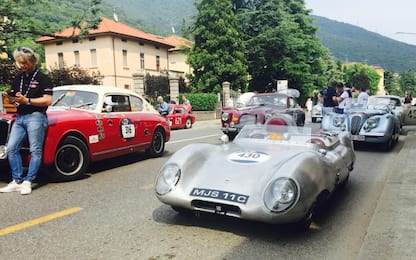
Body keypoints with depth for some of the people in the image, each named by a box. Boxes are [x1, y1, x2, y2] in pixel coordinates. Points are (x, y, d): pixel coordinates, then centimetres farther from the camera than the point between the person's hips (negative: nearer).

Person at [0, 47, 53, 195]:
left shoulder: (42, 78, -2)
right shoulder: (18, 79, 17)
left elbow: (48, 101, -11)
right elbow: (13, 100, 21)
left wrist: (27, 100, -18)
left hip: (36, 117, -7)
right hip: (20, 117, 7)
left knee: (35, 151, -4)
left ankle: (28, 182, 2)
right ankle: (17, 181, 6)